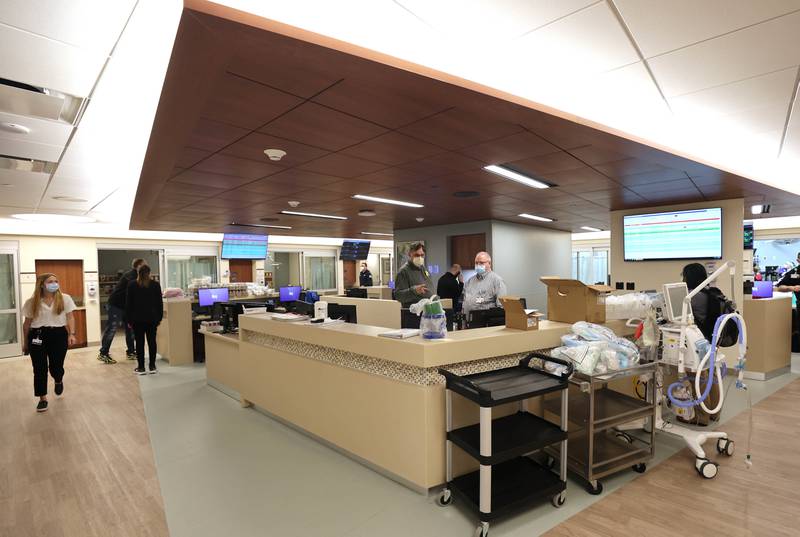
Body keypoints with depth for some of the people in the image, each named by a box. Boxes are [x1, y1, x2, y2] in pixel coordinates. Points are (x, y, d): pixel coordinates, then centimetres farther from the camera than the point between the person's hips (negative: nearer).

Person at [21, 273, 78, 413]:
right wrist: (25, 342, 13)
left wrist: (71, 334, -10)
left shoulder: (65, 299, 1)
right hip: (37, 336, 1)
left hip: (58, 334, -1)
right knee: (39, 369, 2)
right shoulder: (32, 302, 2)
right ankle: (43, 398, 15)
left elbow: (70, 318, 2)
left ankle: (59, 381, 38)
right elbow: (27, 323, 10)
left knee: (56, 367, 0)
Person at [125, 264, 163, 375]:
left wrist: (129, 319, 7)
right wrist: (159, 318, 9)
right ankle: (152, 367, 8)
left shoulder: (132, 285, -2)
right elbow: (160, 303, 2)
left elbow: (128, 303, 0)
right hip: (152, 318, 1)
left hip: (137, 319, -1)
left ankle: (141, 368, 7)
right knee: (152, 341, 5)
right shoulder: (155, 285, -1)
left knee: (139, 342, 3)